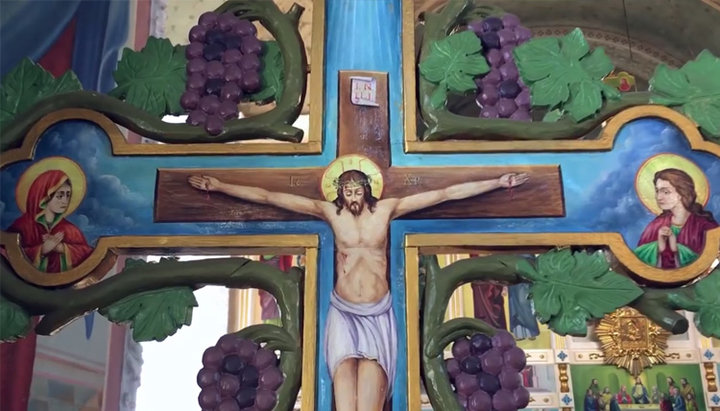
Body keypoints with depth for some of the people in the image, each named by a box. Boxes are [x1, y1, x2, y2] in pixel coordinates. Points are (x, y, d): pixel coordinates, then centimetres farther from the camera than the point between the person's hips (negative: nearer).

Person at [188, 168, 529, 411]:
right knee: (345, 375, -20)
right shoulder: (330, 211, 3)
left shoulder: (387, 209, 2)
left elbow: (445, 194, 3)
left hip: (378, 313, 0)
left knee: (372, 379, -18)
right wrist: (219, 186, 4)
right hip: (343, 312, 0)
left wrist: (498, 182, 3)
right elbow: (268, 197, 3)